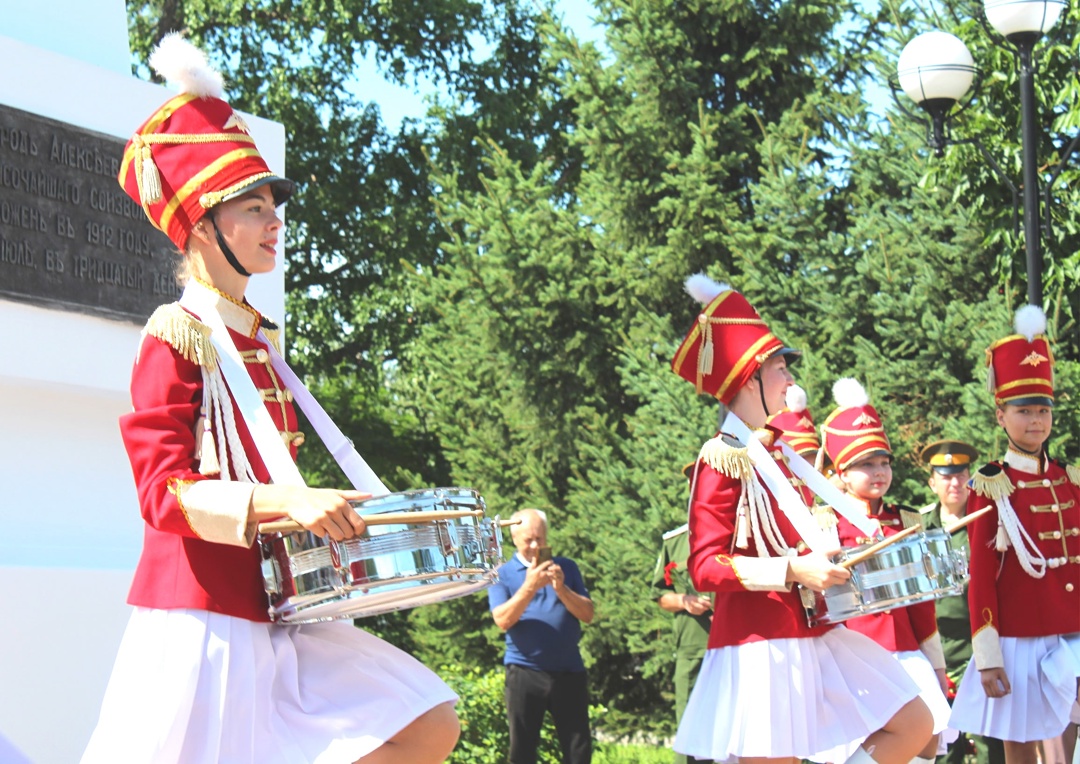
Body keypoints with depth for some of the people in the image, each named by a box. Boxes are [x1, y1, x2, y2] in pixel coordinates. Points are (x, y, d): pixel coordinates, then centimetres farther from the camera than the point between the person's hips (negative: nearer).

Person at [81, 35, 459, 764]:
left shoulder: (262, 342, 16)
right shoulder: (177, 335, -8)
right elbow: (163, 490, -16)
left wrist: (329, 513, 11)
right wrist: (285, 501, -26)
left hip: (276, 614, 8)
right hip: (200, 618, -8)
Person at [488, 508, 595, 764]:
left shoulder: (566, 568, 10)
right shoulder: (502, 574, 4)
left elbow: (587, 614, 2)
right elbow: (503, 620, -11)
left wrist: (561, 589, -14)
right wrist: (529, 586, -22)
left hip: (569, 671, 2)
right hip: (524, 672, -2)